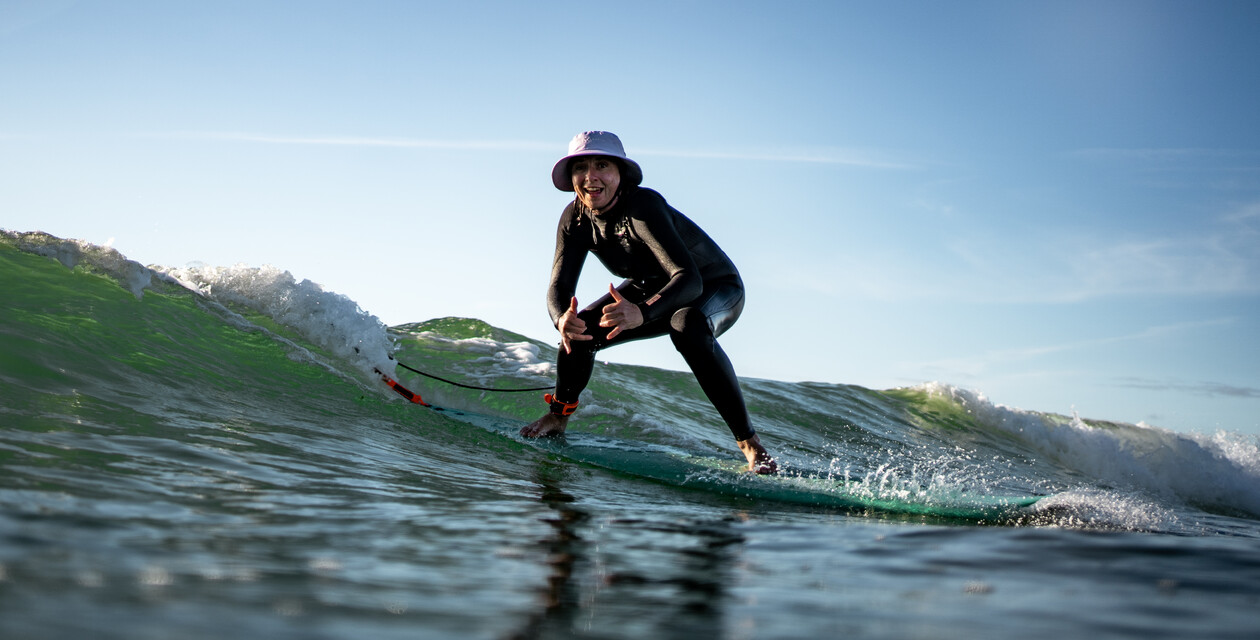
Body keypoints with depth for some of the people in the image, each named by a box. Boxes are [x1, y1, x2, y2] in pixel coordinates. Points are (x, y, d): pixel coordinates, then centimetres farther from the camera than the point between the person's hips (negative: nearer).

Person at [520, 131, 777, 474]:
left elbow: (689, 280, -46)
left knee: (687, 327, -39)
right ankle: (559, 415, 16)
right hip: (652, 288, 6)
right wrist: (562, 319, -44)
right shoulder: (575, 218, -16)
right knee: (581, 328, -13)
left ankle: (749, 440, -32)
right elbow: (559, 286, -19)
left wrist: (642, 312, -65)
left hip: (716, 290, -6)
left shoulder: (643, 206, -36)